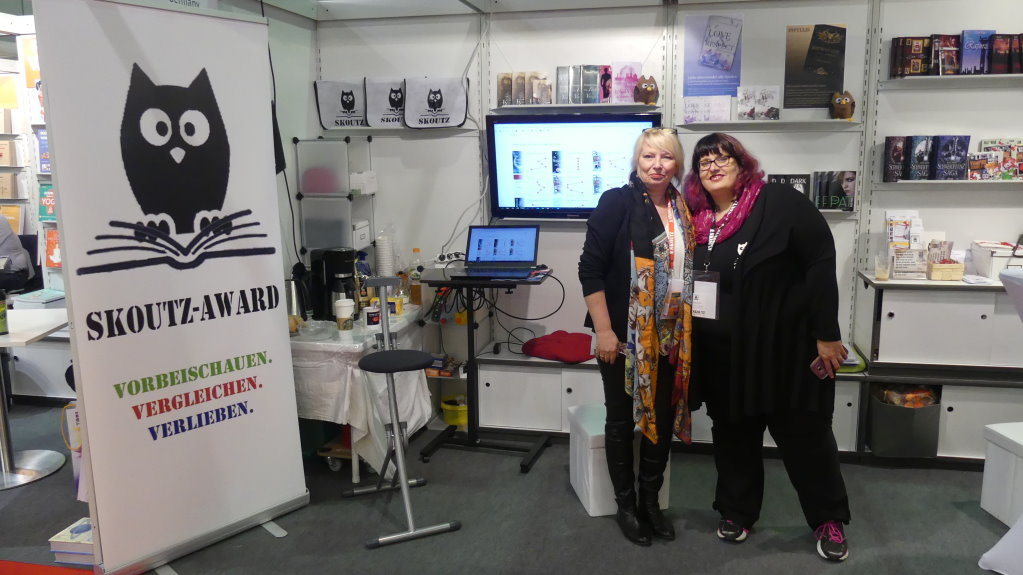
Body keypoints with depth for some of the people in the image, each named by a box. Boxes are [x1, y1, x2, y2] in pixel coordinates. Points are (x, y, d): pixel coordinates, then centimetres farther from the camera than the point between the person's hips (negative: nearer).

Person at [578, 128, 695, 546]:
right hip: (624, 336, -5)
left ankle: (650, 500, 32)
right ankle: (626, 505, 26)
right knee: (622, 419, 9)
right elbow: (590, 269, -14)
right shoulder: (617, 202, -11)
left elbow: (687, 268, 15)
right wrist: (604, 330, -17)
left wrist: (684, 329, 11)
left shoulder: (683, 208, 6)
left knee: (663, 418, 14)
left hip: (670, 337, 6)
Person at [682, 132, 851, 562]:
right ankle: (736, 511, 32)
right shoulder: (697, 221, 6)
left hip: (785, 348, -5)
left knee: (805, 434, 6)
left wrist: (826, 335, -16)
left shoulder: (779, 202, -11)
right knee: (732, 433, 15)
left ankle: (829, 520, 24)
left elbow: (821, 264, -14)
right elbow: (684, 282, 15)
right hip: (723, 355, 5)